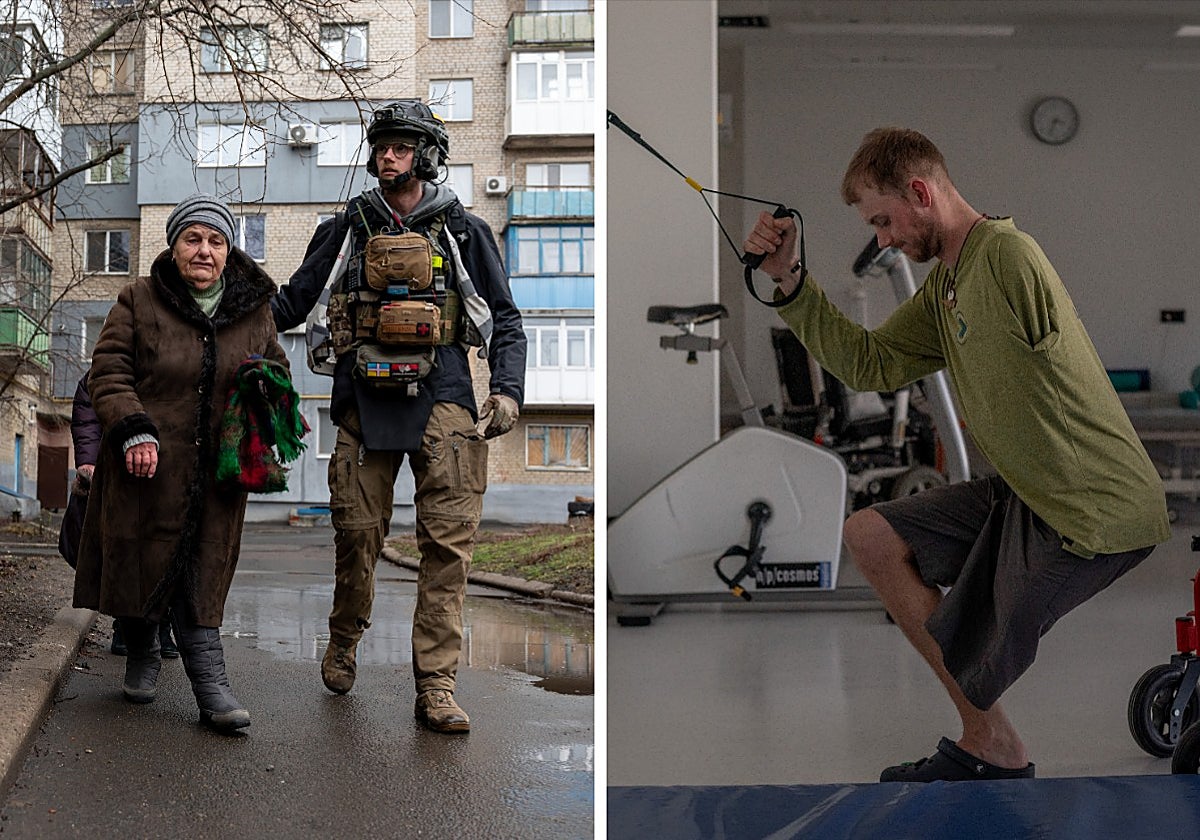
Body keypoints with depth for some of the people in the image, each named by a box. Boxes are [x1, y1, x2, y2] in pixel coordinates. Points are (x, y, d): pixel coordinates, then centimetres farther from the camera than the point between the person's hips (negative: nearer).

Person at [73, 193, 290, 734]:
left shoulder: (255, 310, 9)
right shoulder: (139, 302, 0)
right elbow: (109, 373, -3)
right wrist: (133, 429, -17)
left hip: (215, 470, 1)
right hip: (147, 465, -1)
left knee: (205, 570, -3)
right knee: (142, 561, 5)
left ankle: (209, 681, -5)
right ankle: (142, 654, 29)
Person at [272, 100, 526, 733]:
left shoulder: (464, 232, 11)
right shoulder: (347, 230, 14)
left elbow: (505, 321, 12)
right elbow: (291, 305, 20)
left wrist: (507, 391, -2)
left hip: (441, 399, -1)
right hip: (364, 399, 1)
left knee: (447, 541, -8)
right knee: (357, 533, 1)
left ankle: (436, 686, -6)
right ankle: (343, 642, 27)